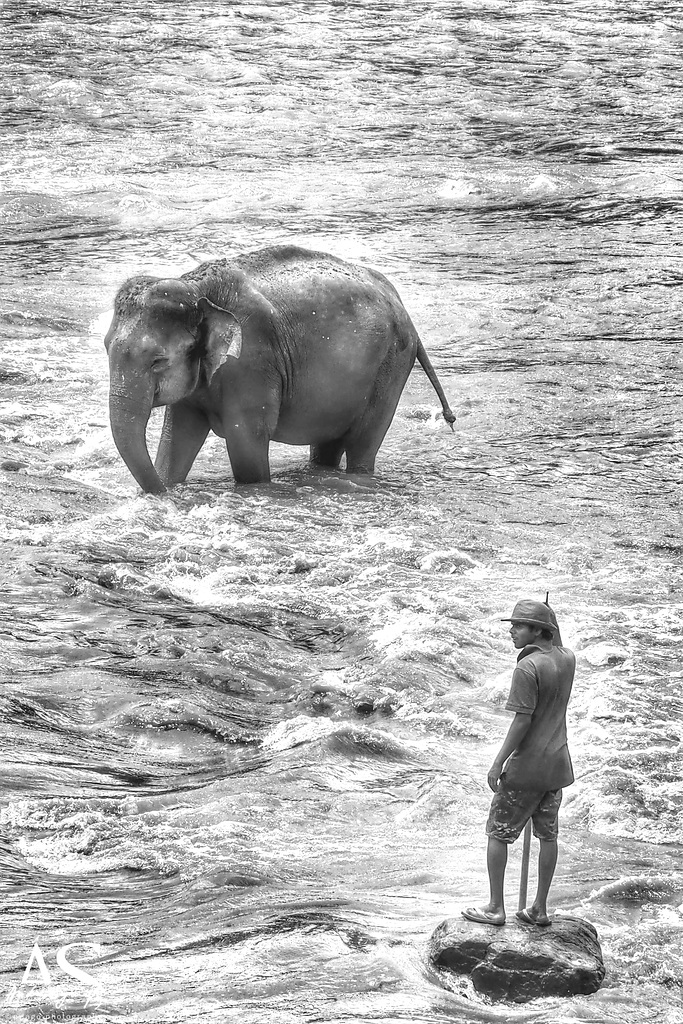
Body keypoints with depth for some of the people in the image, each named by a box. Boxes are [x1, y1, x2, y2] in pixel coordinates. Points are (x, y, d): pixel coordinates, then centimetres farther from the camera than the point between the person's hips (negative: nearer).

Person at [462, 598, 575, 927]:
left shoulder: (527, 668, -21)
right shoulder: (567, 658, 1)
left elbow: (522, 720, -21)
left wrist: (498, 763, -15)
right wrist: (551, 630, 13)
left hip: (526, 766, -7)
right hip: (557, 764, 7)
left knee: (498, 832, 6)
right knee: (547, 834, 14)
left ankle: (495, 907, 9)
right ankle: (539, 908, 20)